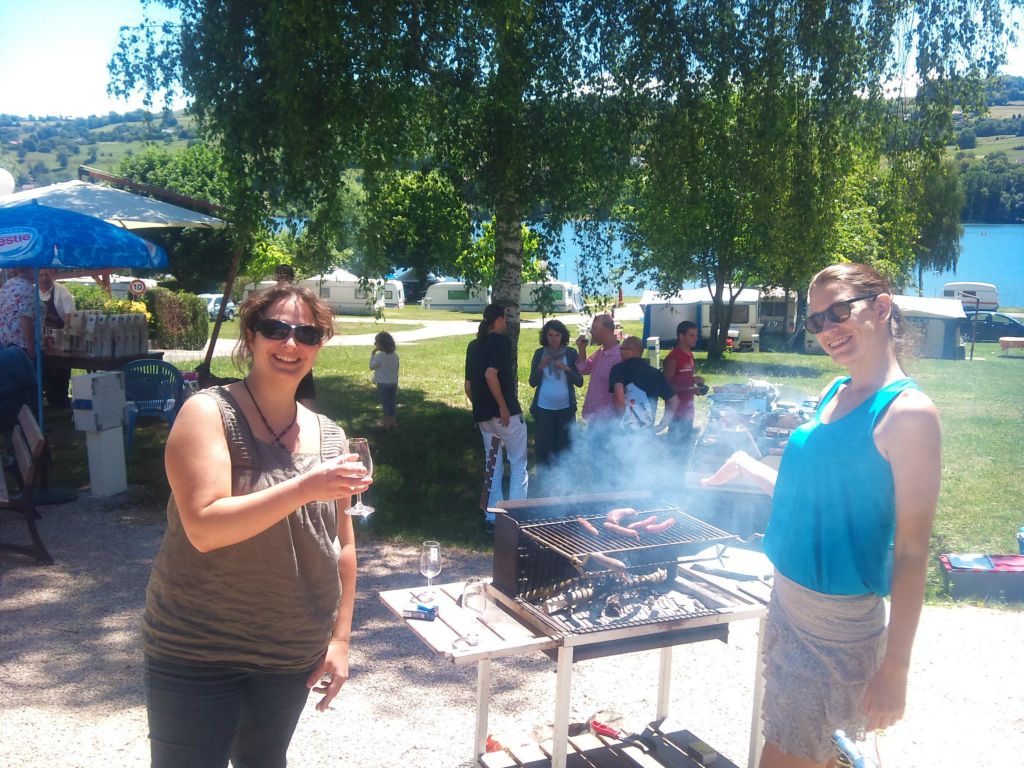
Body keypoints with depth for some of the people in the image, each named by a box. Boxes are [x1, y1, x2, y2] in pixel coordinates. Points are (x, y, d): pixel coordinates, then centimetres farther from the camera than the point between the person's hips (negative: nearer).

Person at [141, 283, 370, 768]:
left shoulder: (329, 436, 3)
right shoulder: (209, 413, -13)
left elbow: (341, 543, 9)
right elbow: (203, 528, -24)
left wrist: (339, 638, 6)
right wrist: (304, 487, -32)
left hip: (293, 653, 5)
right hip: (198, 651, -5)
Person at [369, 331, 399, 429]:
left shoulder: (380, 355, -17)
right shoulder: (395, 355, 0)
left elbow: (372, 366, -7)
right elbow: (396, 369, 8)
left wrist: (373, 353, -4)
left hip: (383, 383, -5)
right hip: (393, 383, 5)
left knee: (385, 403, 5)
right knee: (393, 403, 14)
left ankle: (387, 423, 9)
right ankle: (393, 422, 21)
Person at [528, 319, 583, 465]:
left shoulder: (571, 353, -2)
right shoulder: (539, 353, 1)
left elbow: (579, 382, -4)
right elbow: (532, 383, 1)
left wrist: (566, 369, -19)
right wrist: (540, 367, -15)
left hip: (565, 408, -1)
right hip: (543, 408, 1)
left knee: (564, 446, 2)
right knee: (542, 445, 1)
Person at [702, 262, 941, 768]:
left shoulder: (907, 412, -17)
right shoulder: (835, 394, 6)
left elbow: (912, 551, -17)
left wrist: (895, 667, -17)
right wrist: (747, 468, 17)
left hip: (840, 622, -7)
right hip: (789, 601, 7)